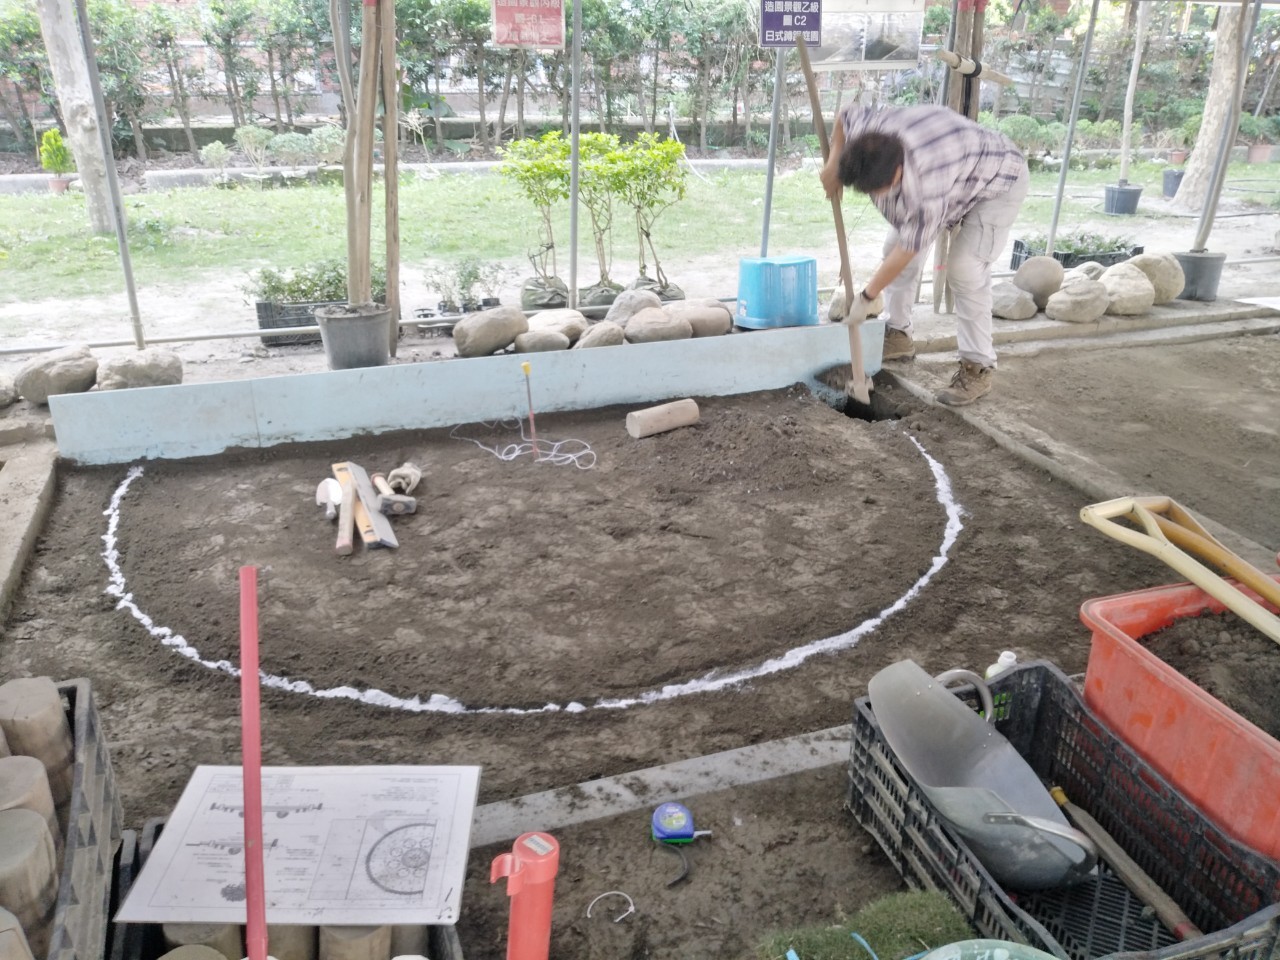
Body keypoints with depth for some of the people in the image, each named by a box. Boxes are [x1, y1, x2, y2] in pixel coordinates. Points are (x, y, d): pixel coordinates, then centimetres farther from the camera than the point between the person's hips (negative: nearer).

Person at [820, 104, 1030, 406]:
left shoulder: (926, 188, -46)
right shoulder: (865, 132, -28)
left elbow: (909, 249, -32)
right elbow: (846, 113, -3)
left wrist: (866, 296, -21)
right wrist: (834, 163, -13)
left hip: (998, 178, -8)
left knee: (965, 270, -21)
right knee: (894, 243, 2)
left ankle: (979, 368, -10)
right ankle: (898, 335, 17)